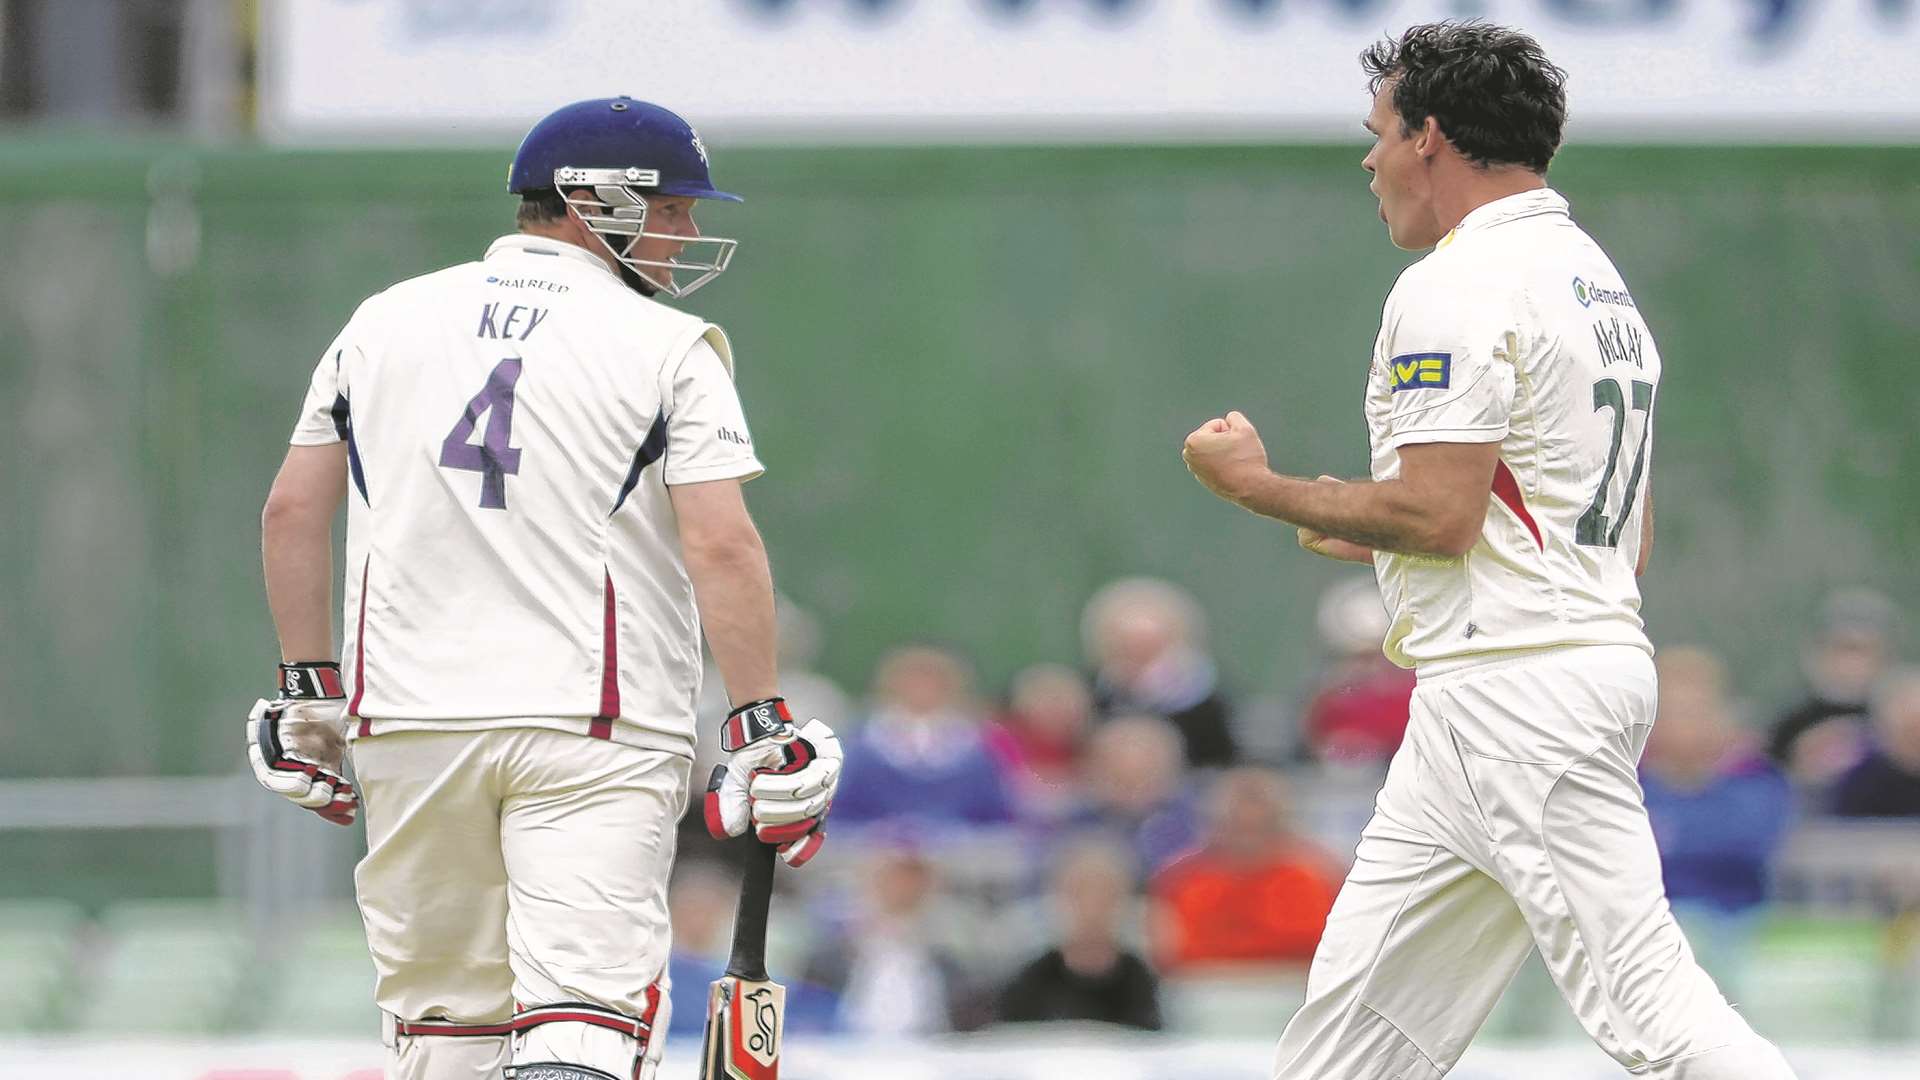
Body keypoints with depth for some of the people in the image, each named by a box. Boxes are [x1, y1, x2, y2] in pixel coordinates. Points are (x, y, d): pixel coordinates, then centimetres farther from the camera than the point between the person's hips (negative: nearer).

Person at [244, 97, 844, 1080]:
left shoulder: (385, 321, 12)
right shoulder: (667, 347, -1)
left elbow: (292, 510, 11)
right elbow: (722, 546, -10)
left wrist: (308, 692, 16)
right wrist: (764, 731, -8)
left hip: (411, 722, 4)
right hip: (595, 736, -4)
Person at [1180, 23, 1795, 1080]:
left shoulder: (1454, 286, -11)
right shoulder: (1601, 281, 20)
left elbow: (1438, 515, -19)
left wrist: (1256, 485, -5)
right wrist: (1381, 533, 27)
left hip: (1512, 693, -10)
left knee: (1643, 994, -14)